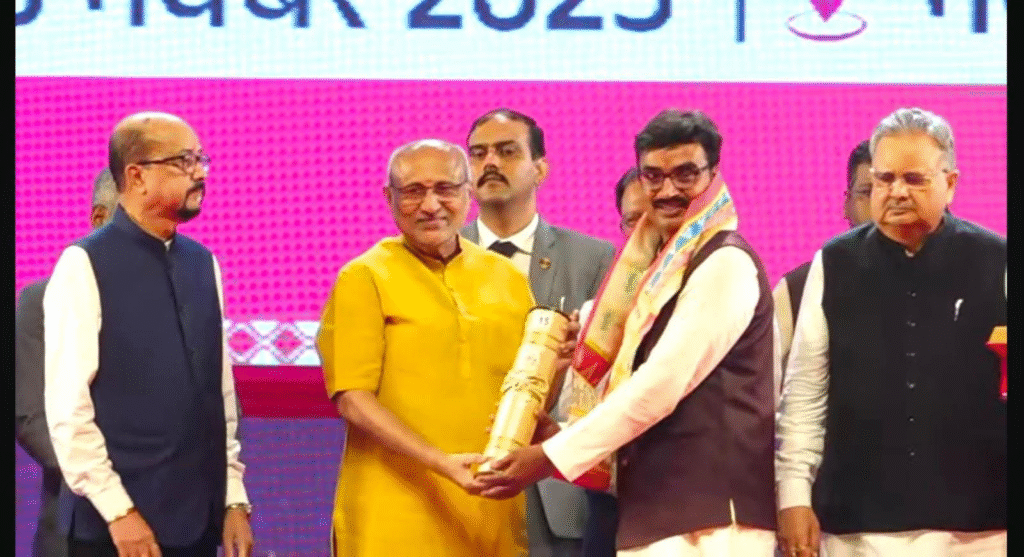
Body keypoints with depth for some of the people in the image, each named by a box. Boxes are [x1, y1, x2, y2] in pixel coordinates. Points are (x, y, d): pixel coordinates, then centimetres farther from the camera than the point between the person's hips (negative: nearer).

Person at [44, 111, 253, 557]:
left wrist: (233, 499, 8)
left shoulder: (203, 264, 11)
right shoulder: (85, 266, -6)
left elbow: (220, 392, 13)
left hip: (198, 519, 5)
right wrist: (118, 511, -14)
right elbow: (67, 407, -11)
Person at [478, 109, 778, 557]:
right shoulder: (667, 265, 19)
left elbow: (662, 384, -16)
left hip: (709, 513, -9)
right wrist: (564, 436, 5)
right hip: (658, 509, 9)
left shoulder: (724, 263, -9)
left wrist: (552, 456, -12)